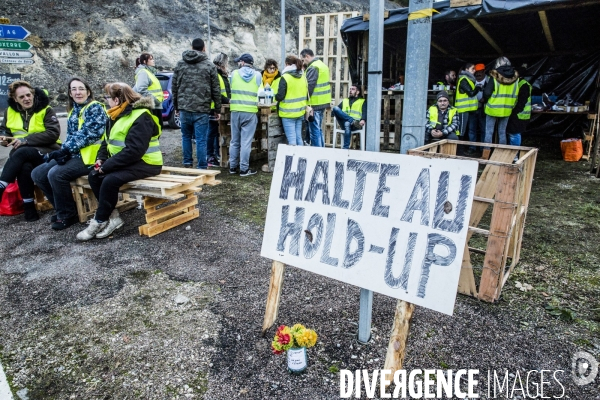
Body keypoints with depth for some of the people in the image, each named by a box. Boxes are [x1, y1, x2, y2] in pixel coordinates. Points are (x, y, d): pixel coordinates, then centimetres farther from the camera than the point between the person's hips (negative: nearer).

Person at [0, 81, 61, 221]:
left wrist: (25, 140, -20)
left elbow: (53, 133, -15)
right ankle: (29, 207, -25)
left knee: (20, 153, -34)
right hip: (23, 154, 3)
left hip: (46, 151, -3)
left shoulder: (45, 109, -3)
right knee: (24, 167, -33)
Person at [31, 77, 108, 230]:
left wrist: (65, 149, -18)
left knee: (56, 174, -26)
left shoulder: (95, 107, -7)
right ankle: (62, 208, 13)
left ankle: (68, 214, -8)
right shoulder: (73, 110, 17)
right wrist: (63, 151, -7)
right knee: (38, 173, 1)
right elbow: (70, 136, 13)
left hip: (89, 155, -8)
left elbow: (87, 134, -17)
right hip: (73, 155, 9)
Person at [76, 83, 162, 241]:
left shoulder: (141, 118, -20)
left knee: (110, 180, -27)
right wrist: (101, 158, -1)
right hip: (126, 162, 10)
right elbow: (108, 140, 19)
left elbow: (134, 150, -28)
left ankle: (100, 221, -10)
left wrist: (107, 165, -24)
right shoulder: (117, 115, 11)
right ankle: (113, 216, -4)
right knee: (94, 176, -4)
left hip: (144, 163, -10)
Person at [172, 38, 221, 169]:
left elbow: (174, 86, 13)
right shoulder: (210, 66, 0)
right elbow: (216, 90, 0)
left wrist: (176, 106, 21)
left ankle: (187, 164, 23)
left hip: (184, 107, 3)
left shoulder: (180, 64, 10)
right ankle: (202, 167, 1)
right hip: (202, 109, -3)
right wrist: (218, 109, 8)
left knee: (186, 136, 18)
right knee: (201, 139, -2)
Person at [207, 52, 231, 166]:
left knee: (219, 133, 15)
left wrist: (228, 100, 11)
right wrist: (227, 101, -21)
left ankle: (217, 155, 24)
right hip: (214, 109, -9)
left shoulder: (223, 75, 19)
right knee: (212, 133, -3)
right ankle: (210, 157, 3)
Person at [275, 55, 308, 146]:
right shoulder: (303, 77, 7)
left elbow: (280, 97, -14)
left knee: (292, 140, -5)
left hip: (288, 113, -7)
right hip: (300, 112, 7)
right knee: (299, 138, 14)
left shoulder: (285, 78, -13)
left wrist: (275, 97, 6)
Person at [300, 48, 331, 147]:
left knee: (314, 131, -4)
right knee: (318, 129, 17)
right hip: (323, 102, 10)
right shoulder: (322, 64, 16)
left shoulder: (313, 68, -14)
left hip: (315, 104, -10)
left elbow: (309, 86, -19)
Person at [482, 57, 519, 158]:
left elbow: (487, 93, -15)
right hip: (506, 110, 4)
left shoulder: (495, 77, -13)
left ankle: (485, 156, 4)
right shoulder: (515, 78, 1)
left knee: (489, 132, 3)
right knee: (502, 133, 13)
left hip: (493, 109, -4)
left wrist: (485, 100, 4)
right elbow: (515, 95, 8)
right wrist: (511, 106, 19)